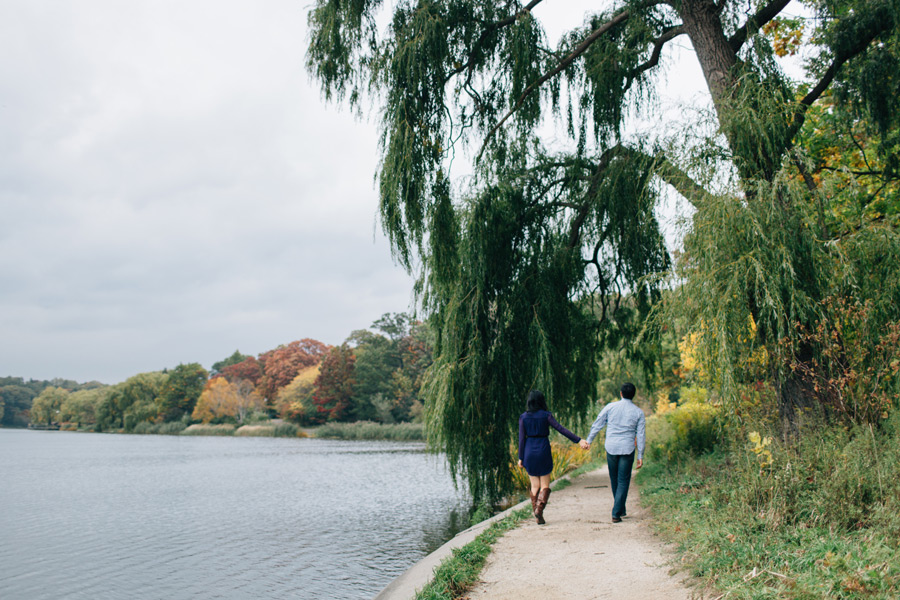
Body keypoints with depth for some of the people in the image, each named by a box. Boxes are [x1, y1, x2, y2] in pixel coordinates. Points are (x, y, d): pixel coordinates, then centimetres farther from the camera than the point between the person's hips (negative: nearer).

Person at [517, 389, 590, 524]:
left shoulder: (523, 417, 0)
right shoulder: (546, 415, -5)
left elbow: (522, 438, -1)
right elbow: (561, 429, -11)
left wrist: (520, 458, 4)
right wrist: (579, 440, -11)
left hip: (529, 453, 2)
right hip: (543, 452, -2)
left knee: (535, 485, 13)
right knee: (545, 485, 7)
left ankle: (536, 511, 9)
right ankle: (539, 509, -14)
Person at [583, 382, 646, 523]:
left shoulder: (610, 407, 0)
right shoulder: (638, 412, 0)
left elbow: (597, 425, 3)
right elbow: (640, 435, 0)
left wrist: (589, 440, 13)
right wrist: (640, 456, 3)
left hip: (611, 448, 1)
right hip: (627, 450, -1)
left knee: (614, 480, 17)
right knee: (623, 482, 4)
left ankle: (621, 510, 30)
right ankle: (616, 514, -6)